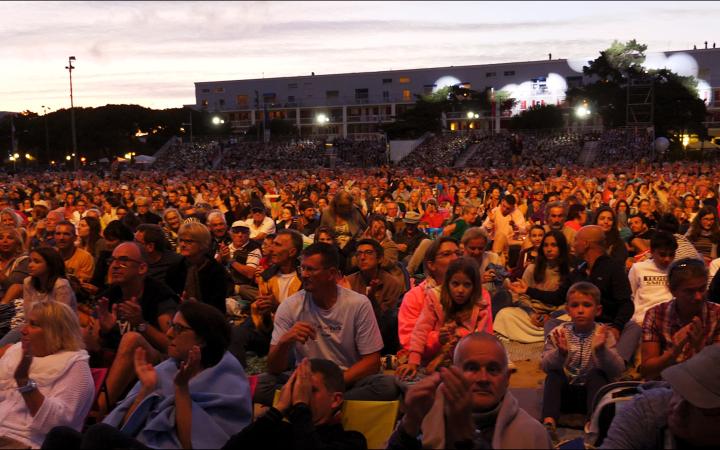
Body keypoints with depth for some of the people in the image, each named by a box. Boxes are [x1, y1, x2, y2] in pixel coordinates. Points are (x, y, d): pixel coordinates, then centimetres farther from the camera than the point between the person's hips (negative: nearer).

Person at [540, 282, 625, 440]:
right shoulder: (558, 333, -5)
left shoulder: (603, 334, -8)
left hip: (592, 388, -1)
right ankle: (549, 421, -37)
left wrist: (601, 350, -37)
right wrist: (560, 353, -34)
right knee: (553, 376, -26)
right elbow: (545, 366, -13)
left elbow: (618, 370, -18)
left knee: (597, 375, -27)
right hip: (566, 388, 1)